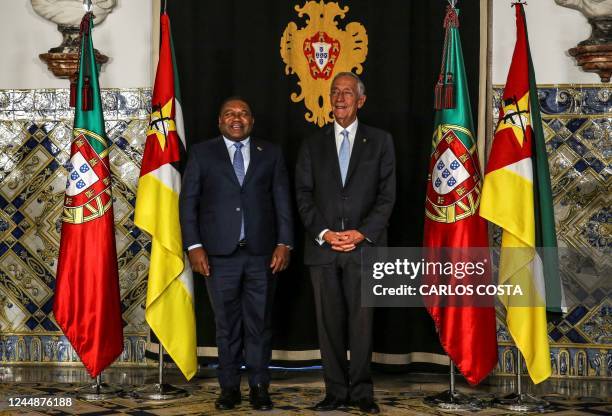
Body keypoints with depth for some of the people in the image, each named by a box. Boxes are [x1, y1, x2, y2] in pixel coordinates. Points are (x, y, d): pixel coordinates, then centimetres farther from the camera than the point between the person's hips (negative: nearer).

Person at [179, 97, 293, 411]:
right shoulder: (201, 153, 8)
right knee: (227, 324, 5)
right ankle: (229, 388, 15)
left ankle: (259, 387, 13)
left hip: (261, 253, 1)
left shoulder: (271, 153, 11)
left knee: (259, 323, 4)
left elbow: (282, 201, 8)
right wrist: (193, 246, -5)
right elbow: (188, 202, 4)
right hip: (219, 253, -1)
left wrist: (284, 244, -1)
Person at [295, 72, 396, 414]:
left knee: (362, 322, -1)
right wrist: (323, 233, -7)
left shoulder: (380, 141, 8)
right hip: (322, 246, 2)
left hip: (363, 245, -2)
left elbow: (387, 194, 1)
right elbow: (304, 195, 7)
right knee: (330, 323, 3)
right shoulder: (313, 145, 13)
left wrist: (362, 233, -9)